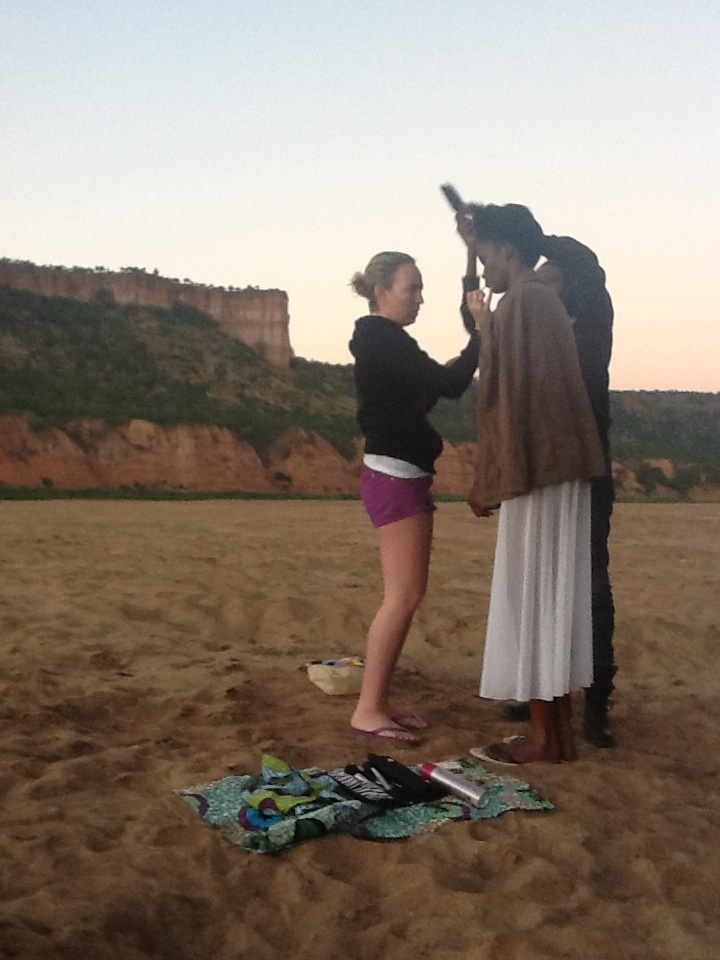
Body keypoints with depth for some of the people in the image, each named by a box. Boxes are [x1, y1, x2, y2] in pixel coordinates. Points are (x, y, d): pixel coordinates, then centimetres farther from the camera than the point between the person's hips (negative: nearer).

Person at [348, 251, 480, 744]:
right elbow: (448, 383, -18)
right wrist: (482, 335, -9)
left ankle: (378, 700, 13)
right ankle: (368, 710, -5)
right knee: (403, 596, -11)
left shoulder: (389, 342, 19)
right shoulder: (379, 338, -12)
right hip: (393, 477, -10)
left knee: (408, 594, 9)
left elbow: (435, 387, 18)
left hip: (408, 477, 10)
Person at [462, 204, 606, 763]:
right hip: (562, 466, 10)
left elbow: (507, 397, -16)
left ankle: (543, 736, 5)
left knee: (531, 594, -3)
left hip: (534, 469, -10)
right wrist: (485, 326, 33)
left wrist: (490, 483, -13)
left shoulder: (520, 304, -11)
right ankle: (559, 728, 18)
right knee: (554, 593, 11)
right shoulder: (547, 302, 18)